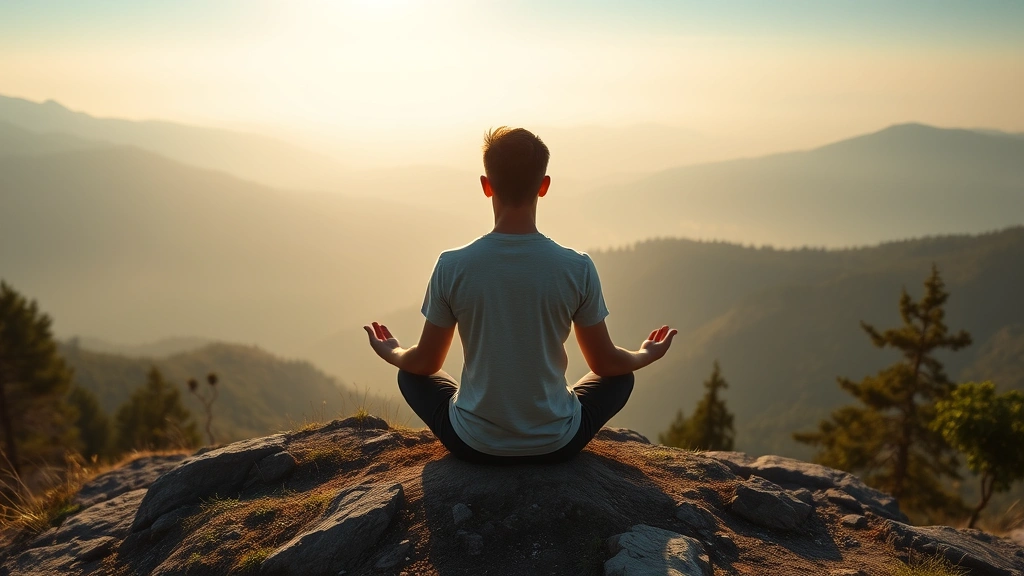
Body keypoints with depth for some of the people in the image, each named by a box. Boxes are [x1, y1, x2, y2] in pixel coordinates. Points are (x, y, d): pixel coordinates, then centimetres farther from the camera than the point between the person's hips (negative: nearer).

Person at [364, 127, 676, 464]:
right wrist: (647, 355, 22)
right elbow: (605, 363, -1)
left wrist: (390, 352, 22)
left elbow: (426, 363, -1)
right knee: (621, 378, 27)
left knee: (411, 376, 27)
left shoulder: (452, 266, -14)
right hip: (556, 445, 0)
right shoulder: (578, 268, -14)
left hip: (474, 446, 0)